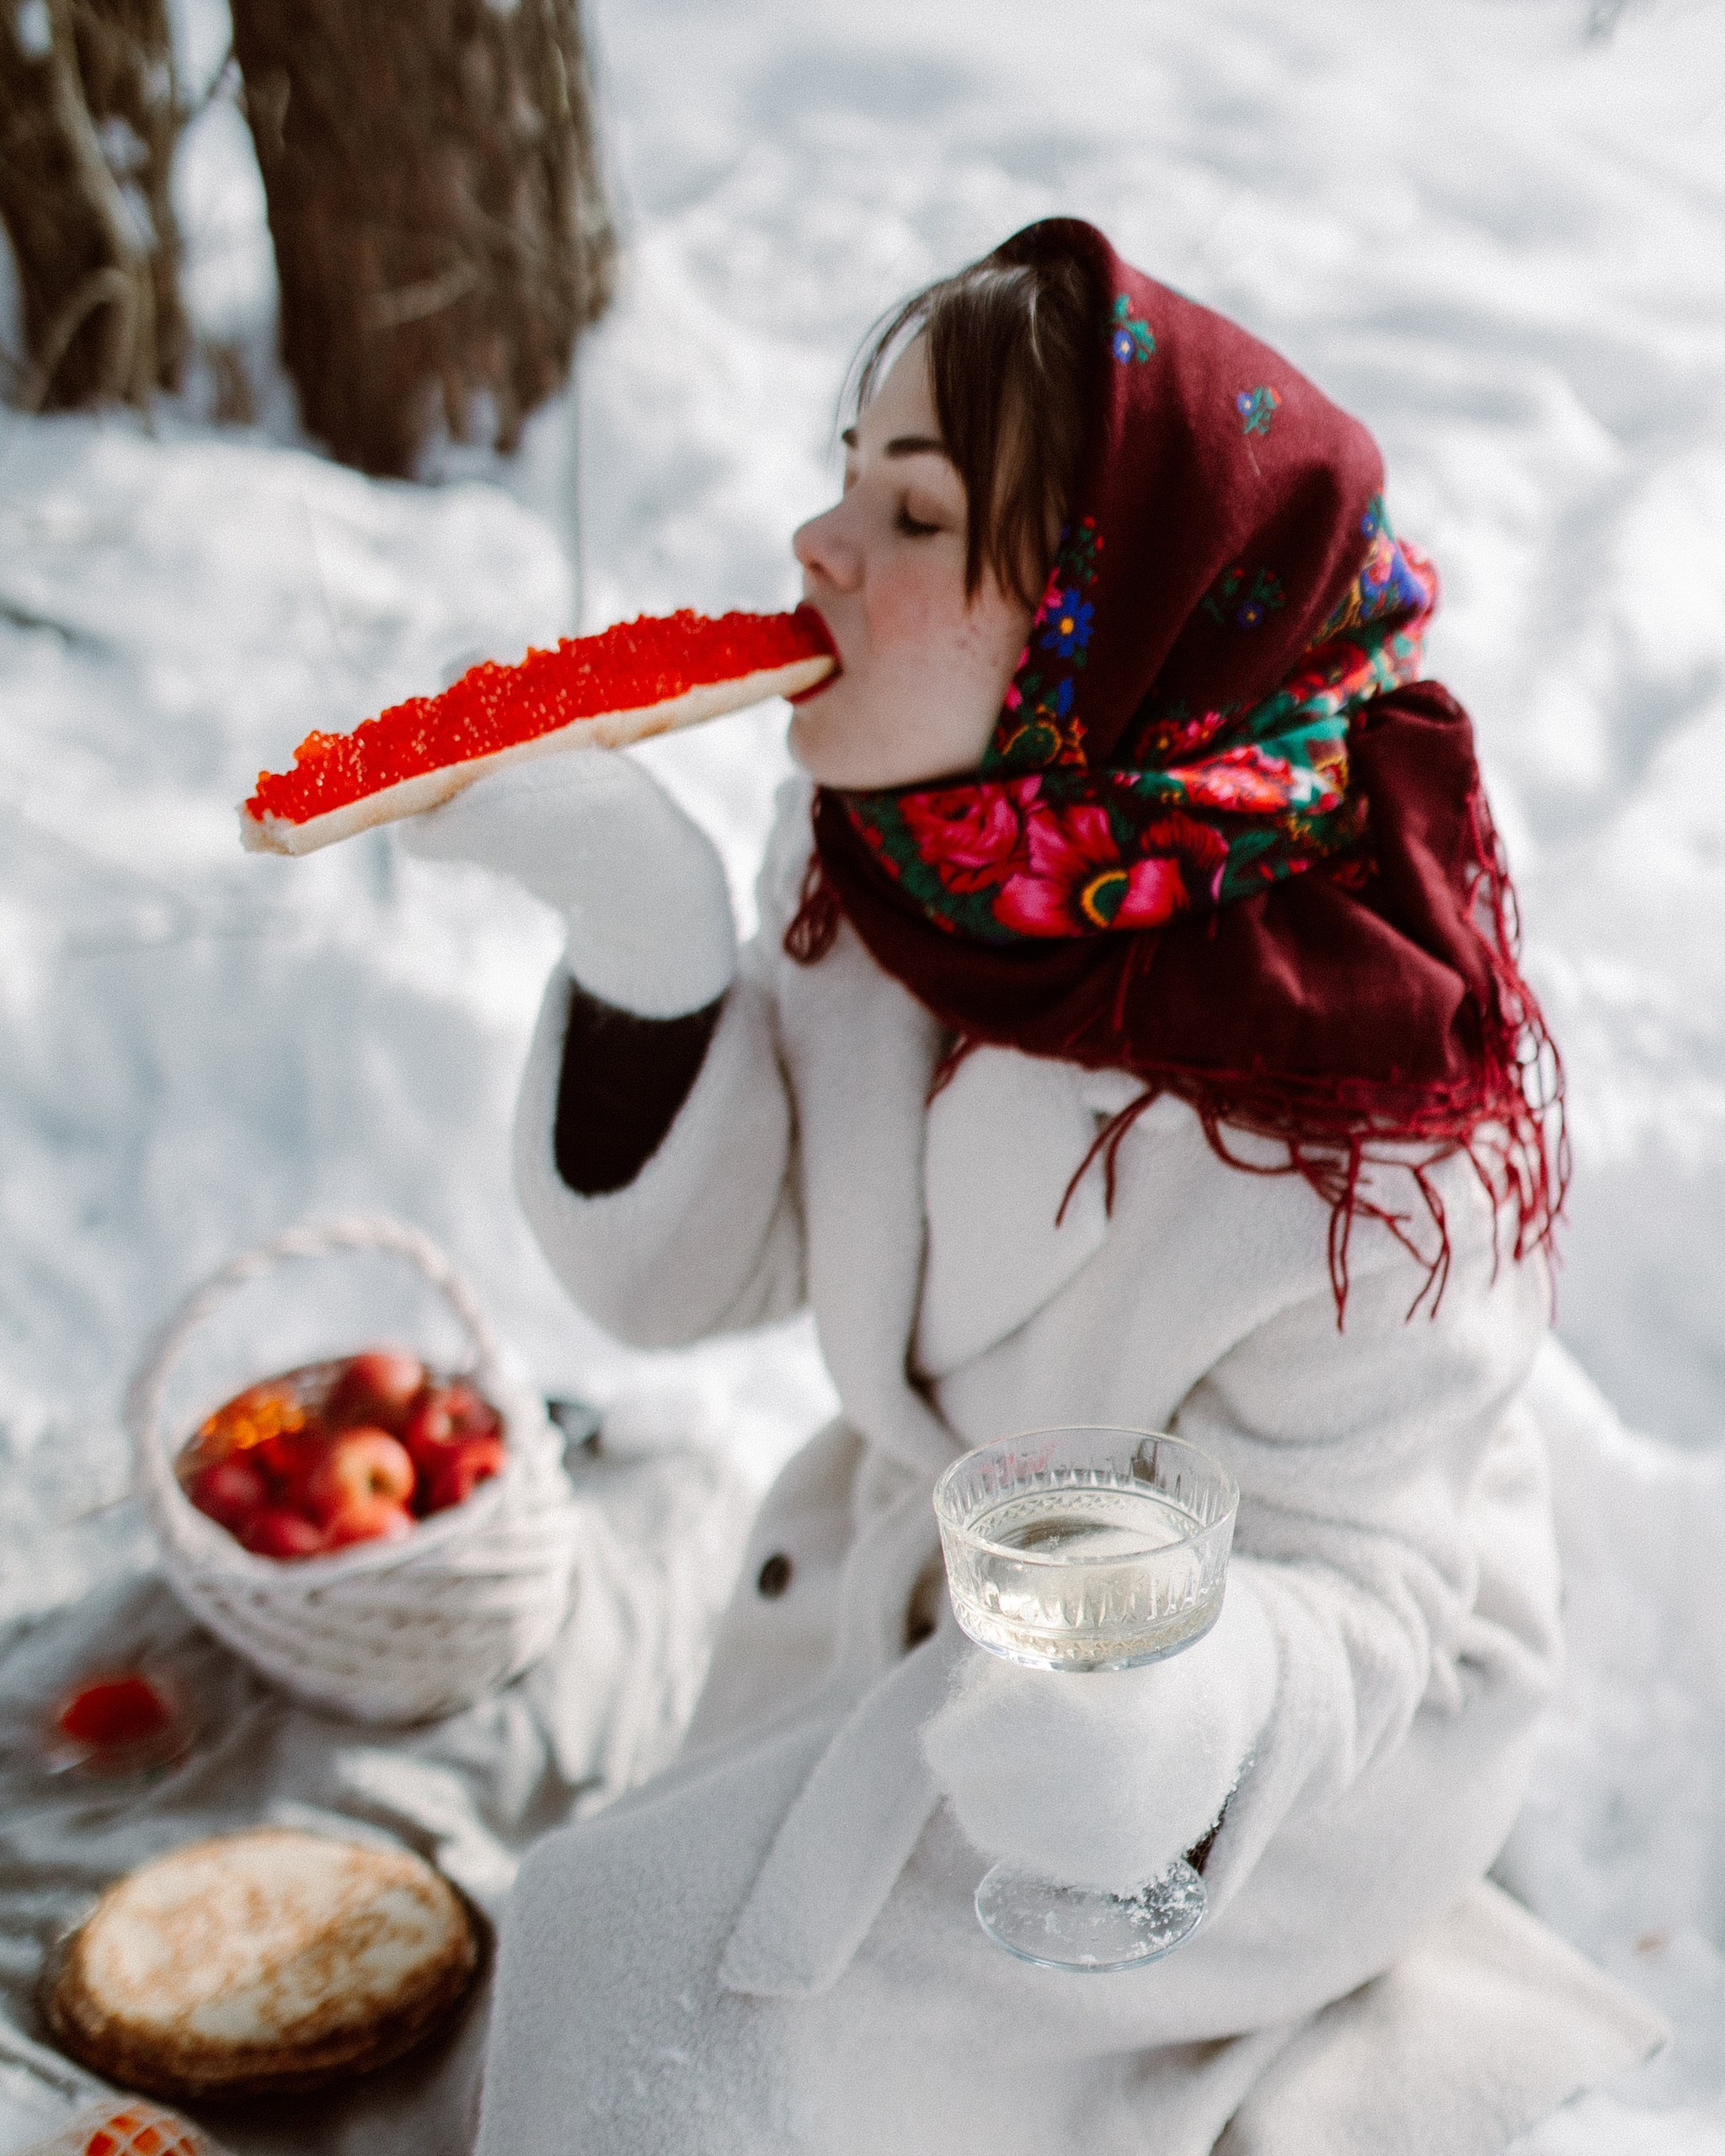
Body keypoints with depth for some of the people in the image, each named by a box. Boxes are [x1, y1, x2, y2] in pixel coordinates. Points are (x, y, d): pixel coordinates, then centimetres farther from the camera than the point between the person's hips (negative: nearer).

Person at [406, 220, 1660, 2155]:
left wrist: (1179, 1715, -46)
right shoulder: (884, 835, -16)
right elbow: (696, 1269, -10)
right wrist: (640, 934, -28)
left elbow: (1345, 1580, -22)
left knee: (664, 1975, -11)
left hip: (1325, 1704, -5)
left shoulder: (1376, 1112, -32)